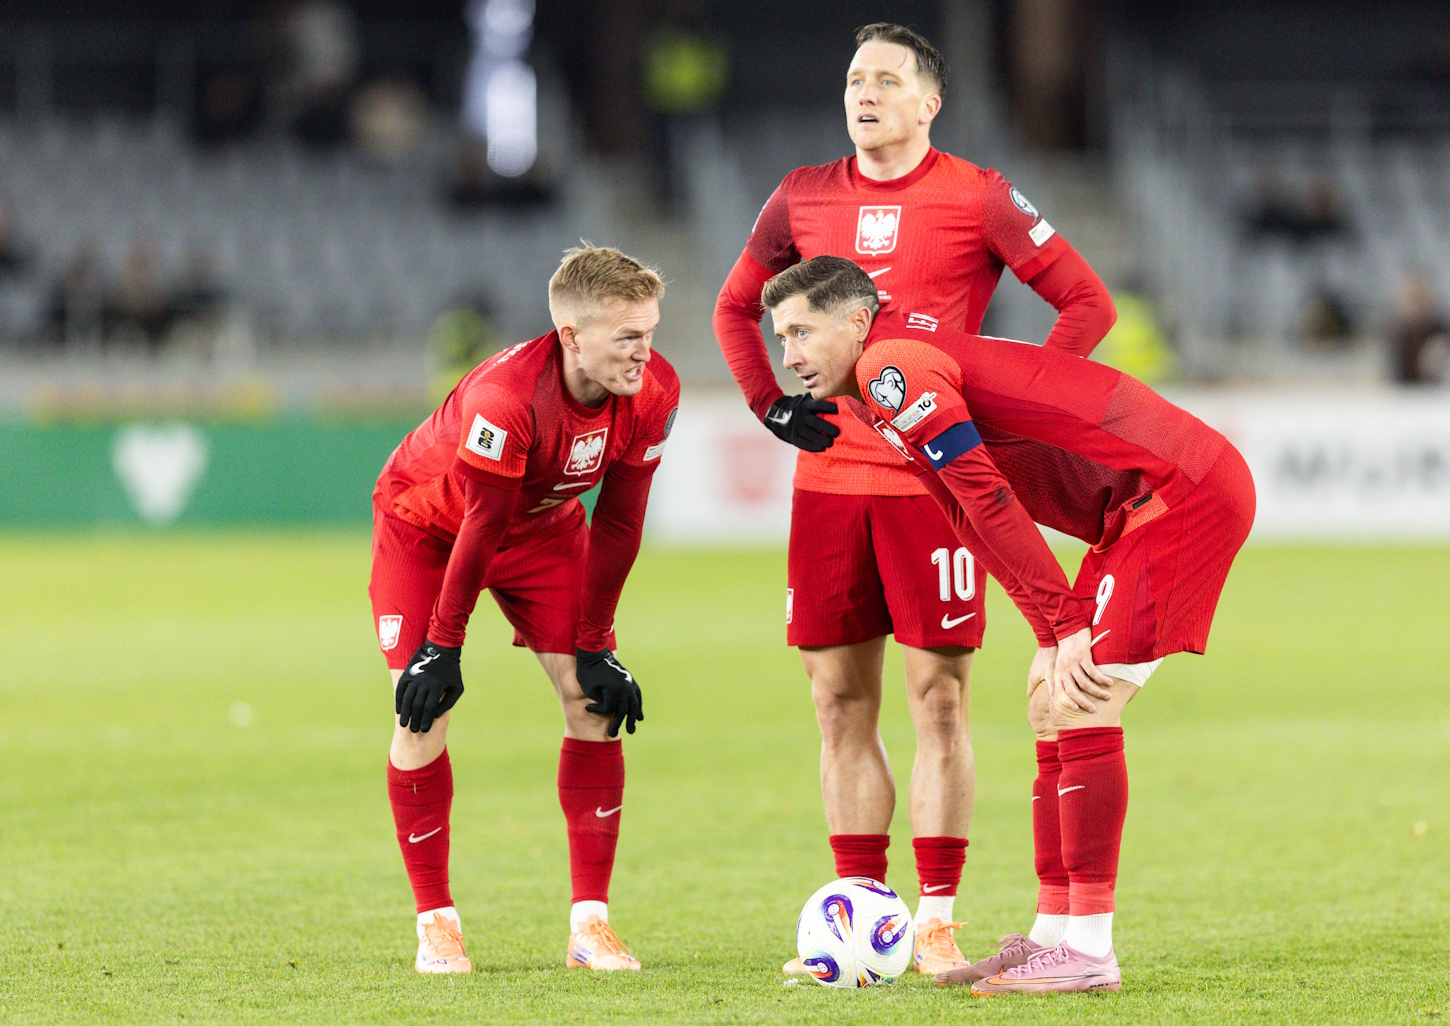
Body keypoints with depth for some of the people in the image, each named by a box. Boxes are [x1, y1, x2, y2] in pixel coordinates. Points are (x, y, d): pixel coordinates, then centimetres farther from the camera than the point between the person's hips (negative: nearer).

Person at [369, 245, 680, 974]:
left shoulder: (653, 392, -25)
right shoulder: (507, 396, -41)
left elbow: (617, 524, -14)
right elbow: (481, 528, -31)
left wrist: (595, 647, -10)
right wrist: (442, 648, -23)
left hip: (543, 524, 5)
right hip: (426, 523, -4)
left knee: (594, 698, -7)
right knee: (423, 709, -13)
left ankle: (589, 922, -3)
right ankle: (436, 924, 1)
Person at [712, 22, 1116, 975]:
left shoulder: (978, 198, -3)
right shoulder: (804, 198, 9)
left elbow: (1088, 303, -1)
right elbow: (736, 307, 24)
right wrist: (772, 404, 10)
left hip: (936, 475, -4)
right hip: (830, 473, 4)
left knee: (940, 697, -4)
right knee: (841, 699, 5)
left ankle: (938, 922, 0)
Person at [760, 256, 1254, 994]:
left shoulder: (891, 364, -14)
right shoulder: (880, 396, 17)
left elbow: (988, 499, -20)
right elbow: (977, 524, 16)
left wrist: (1066, 626, -19)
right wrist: (1055, 635, 5)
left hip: (1183, 491, -10)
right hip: (1137, 511, 10)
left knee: (1079, 705, -13)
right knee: (1053, 702, 10)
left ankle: (1087, 952, -12)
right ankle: (1052, 934, 14)